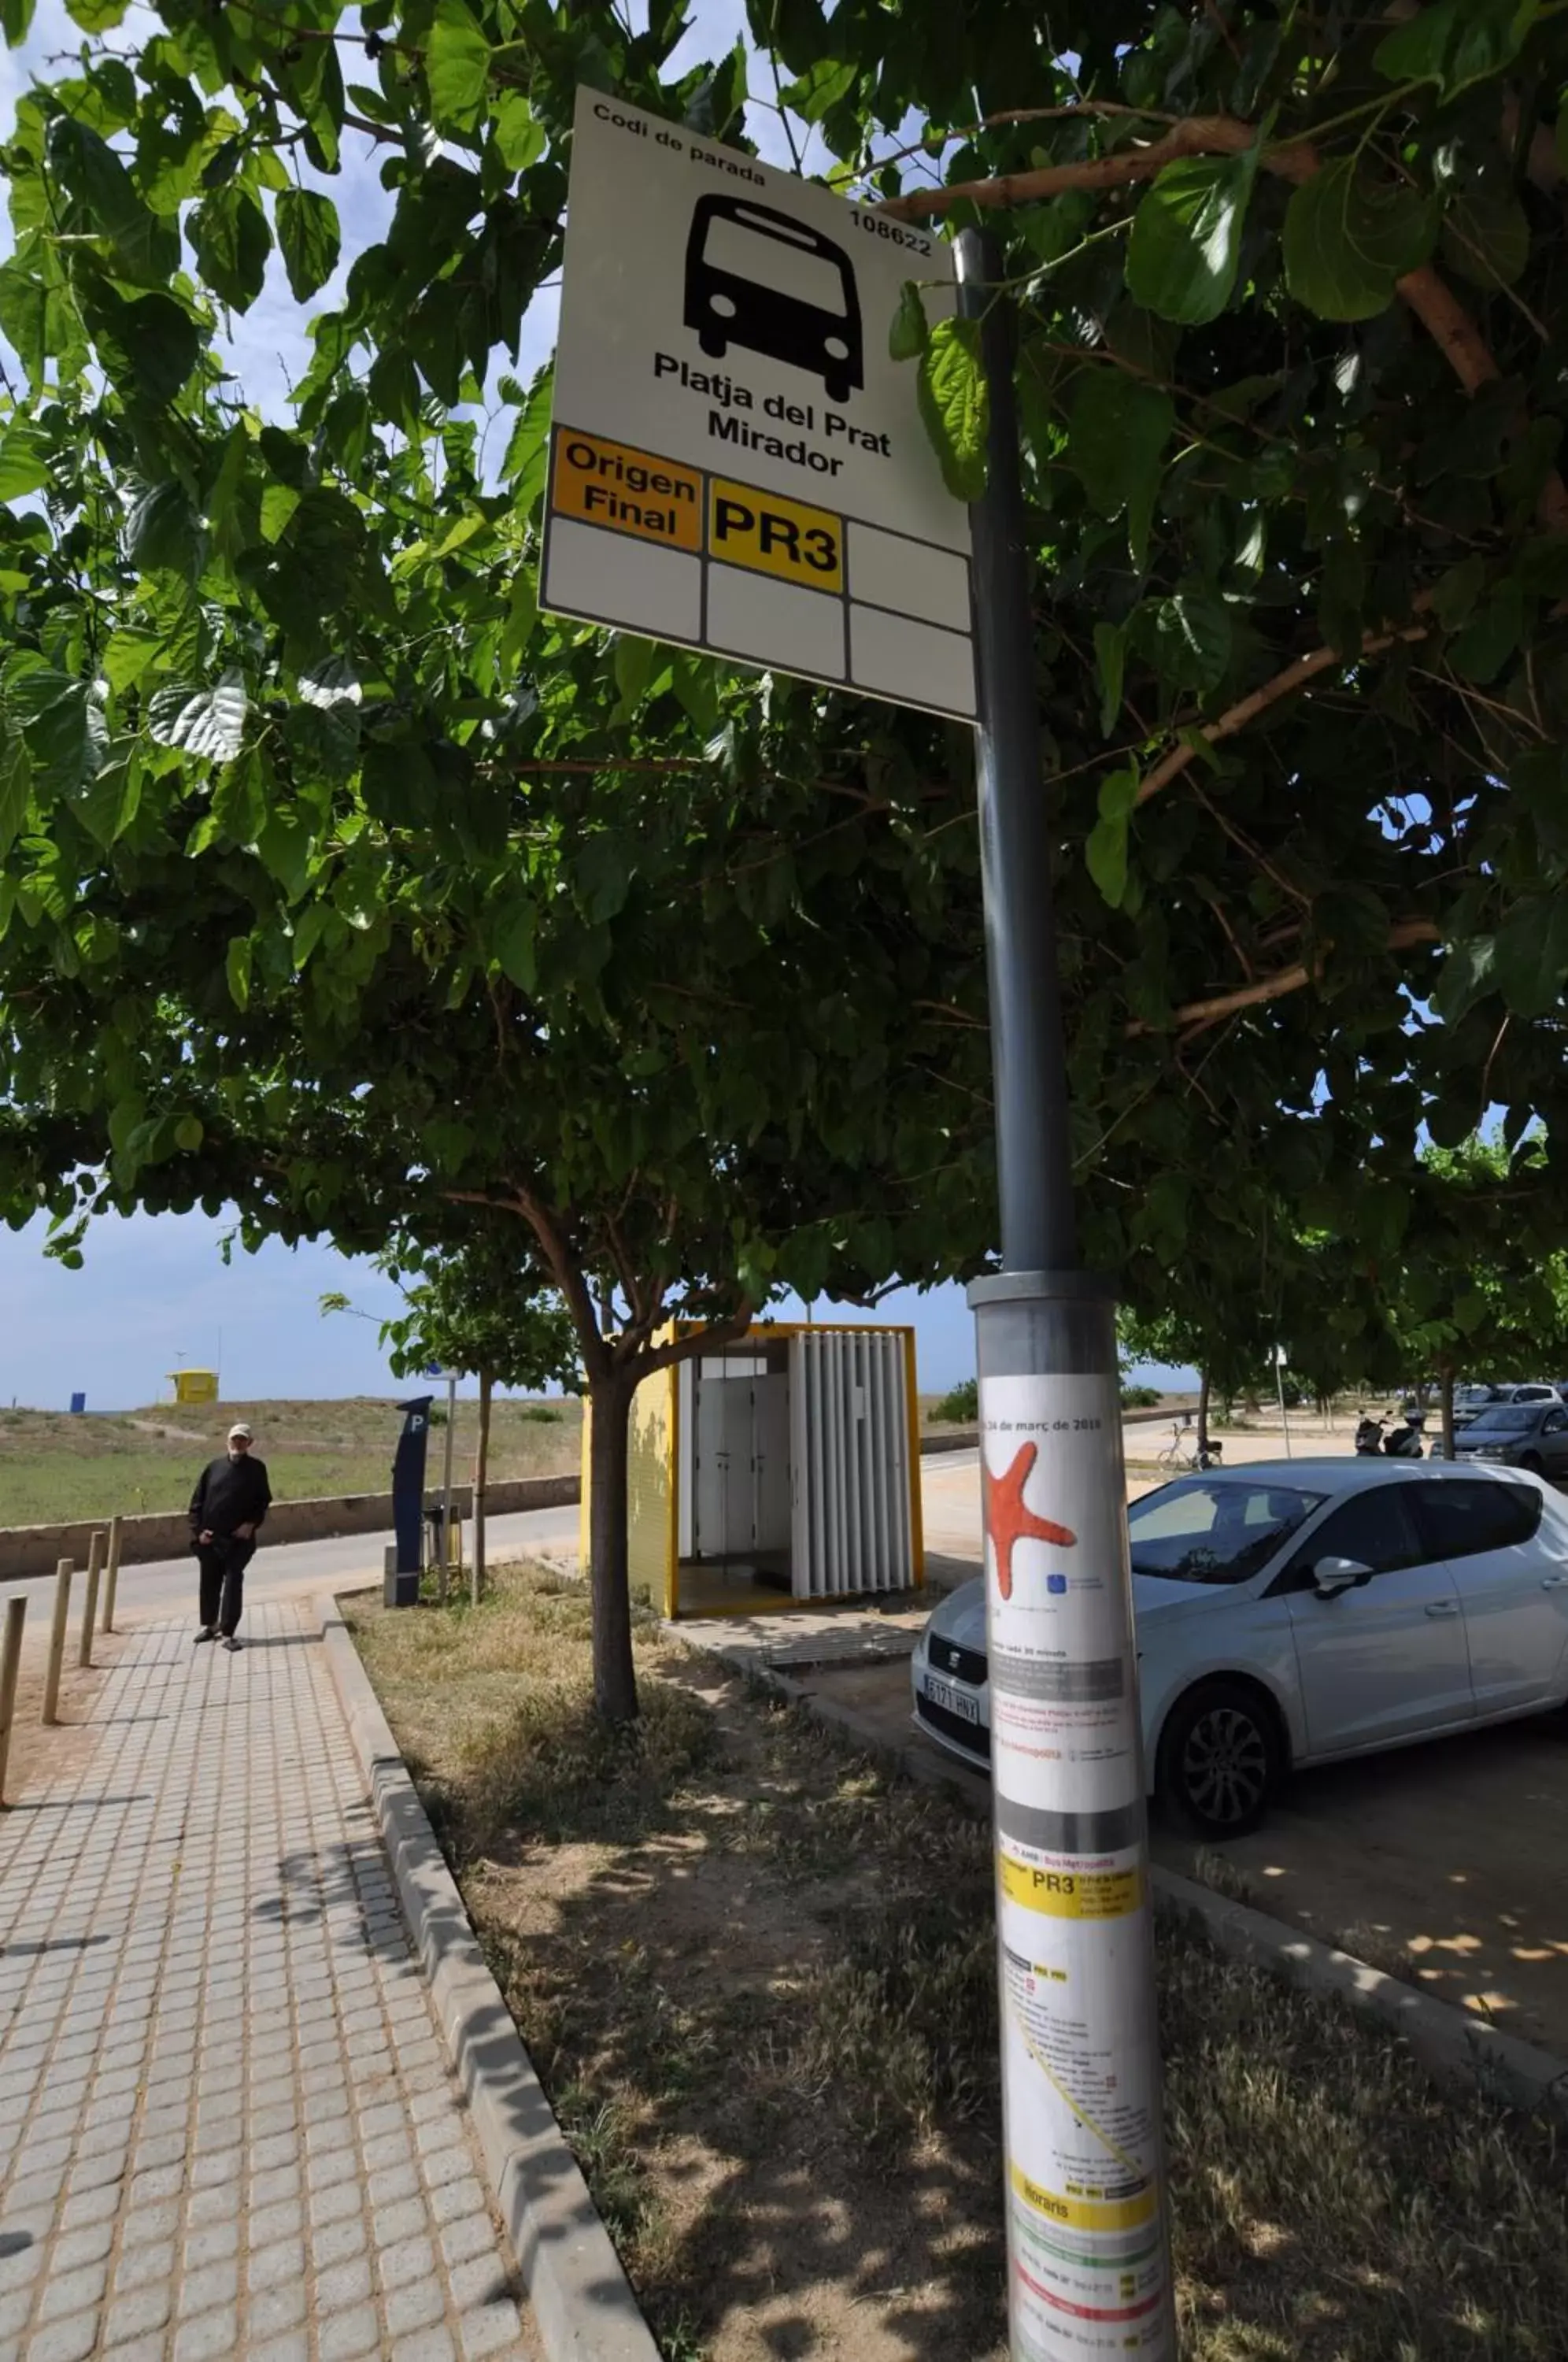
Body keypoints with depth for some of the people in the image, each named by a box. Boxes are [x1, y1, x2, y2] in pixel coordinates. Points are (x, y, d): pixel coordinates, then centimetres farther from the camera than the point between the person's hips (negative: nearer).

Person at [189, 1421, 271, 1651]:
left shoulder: (257, 1468, -1)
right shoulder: (214, 1467, 4)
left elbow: (264, 1500, 3)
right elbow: (197, 1500, 5)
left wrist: (251, 1524, -10)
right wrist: (198, 1529, -4)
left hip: (239, 1538, -3)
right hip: (210, 1537, 3)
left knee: (233, 1583, -5)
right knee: (210, 1583, 16)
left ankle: (227, 1633, 1)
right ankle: (208, 1624, 35)